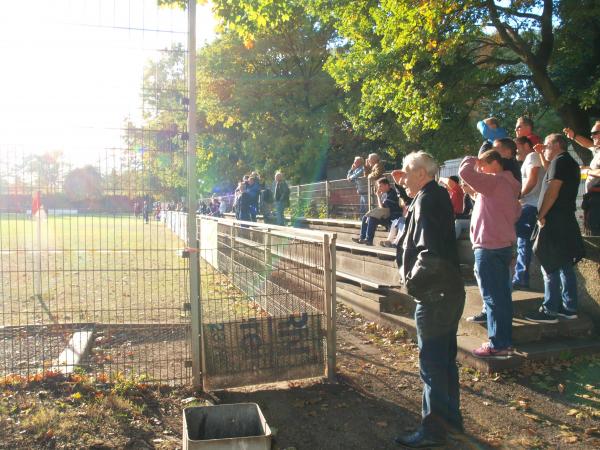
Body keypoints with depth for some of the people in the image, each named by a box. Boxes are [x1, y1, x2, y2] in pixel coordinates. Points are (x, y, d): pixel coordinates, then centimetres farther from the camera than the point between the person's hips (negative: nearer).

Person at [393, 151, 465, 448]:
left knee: (431, 363, 0)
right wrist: (414, 277, 10)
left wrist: (412, 280, -14)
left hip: (434, 296, -10)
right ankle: (451, 418, 33)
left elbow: (430, 253, -27)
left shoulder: (426, 201, -17)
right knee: (445, 359, 19)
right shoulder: (438, 196, 13)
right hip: (450, 290, 10)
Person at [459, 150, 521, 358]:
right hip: (503, 244, 10)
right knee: (501, 293, 14)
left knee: (493, 295, -6)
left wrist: (472, 160, -4)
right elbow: (516, 212, 23)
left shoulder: (494, 181, -14)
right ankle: (506, 339, 22)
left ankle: (498, 345, -2)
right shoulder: (508, 184, 16)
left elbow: (465, 172, -23)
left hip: (489, 247, -10)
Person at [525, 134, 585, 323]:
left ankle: (549, 311, -4)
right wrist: (541, 155, 28)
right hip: (566, 221, 10)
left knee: (550, 267, -7)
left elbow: (552, 192, -20)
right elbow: (550, 173, 39)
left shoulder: (560, 161, -11)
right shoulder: (570, 162, 19)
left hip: (554, 222, -10)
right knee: (565, 265, 12)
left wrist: (541, 215, -15)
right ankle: (569, 308, 18)